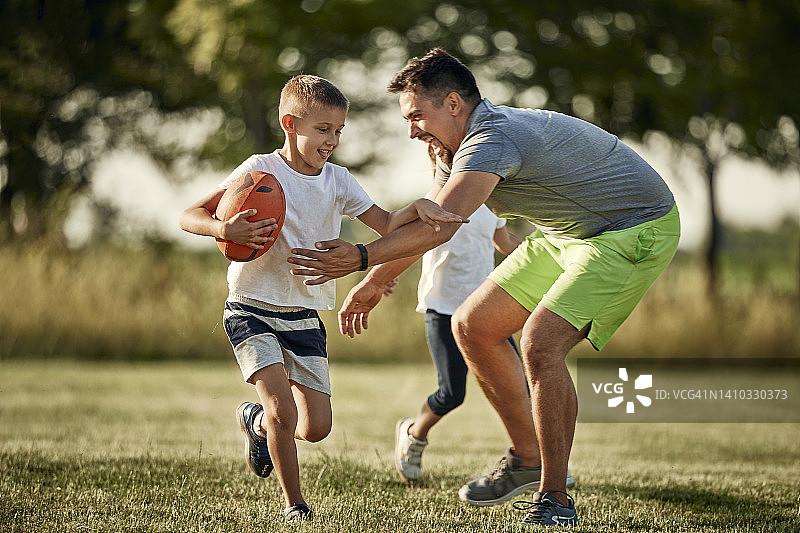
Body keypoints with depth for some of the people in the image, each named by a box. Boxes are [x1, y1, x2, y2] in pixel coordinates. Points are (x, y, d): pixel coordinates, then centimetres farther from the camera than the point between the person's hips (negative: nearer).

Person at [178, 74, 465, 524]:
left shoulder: (338, 181, 3)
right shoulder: (260, 171, -11)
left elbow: (386, 225, -1)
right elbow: (189, 216, -13)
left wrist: (419, 208, -21)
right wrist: (225, 230, -34)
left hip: (305, 315, 5)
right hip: (253, 312, -5)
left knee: (317, 427, 2)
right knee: (284, 411, -20)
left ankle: (256, 419, 35)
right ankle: (294, 503, 3)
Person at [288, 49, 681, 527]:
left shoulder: (492, 141, -29)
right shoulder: (458, 149, 4)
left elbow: (440, 227, -41)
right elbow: (424, 219, 21)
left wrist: (362, 258, -41)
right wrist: (375, 283, 28)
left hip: (635, 233, -10)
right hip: (563, 235, 10)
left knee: (540, 342, -25)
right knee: (473, 326, 6)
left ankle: (556, 498, -13)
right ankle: (528, 458, 20)